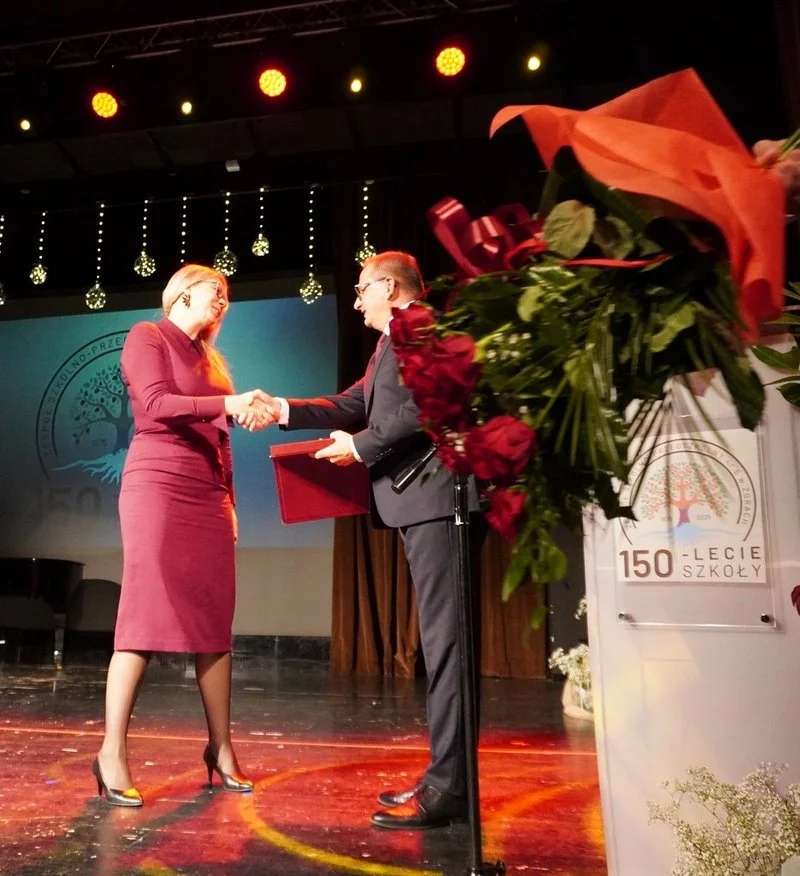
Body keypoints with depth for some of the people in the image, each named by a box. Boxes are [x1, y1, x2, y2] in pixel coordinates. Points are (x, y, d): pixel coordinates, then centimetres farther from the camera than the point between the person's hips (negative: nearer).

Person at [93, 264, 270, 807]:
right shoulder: (147, 337, 3)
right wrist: (228, 404, -24)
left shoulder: (212, 359, 22)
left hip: (208, 497, 6)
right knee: (145, 617, -8)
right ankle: (113, 753, 0)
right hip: (158, 486, -6)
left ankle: (221, 747, 10)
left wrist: (229, 501, 12)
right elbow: (156, 404, -13)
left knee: (215, 622, 3)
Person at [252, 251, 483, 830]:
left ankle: (447, 787, -3)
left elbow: (427, 404, -18)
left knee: (444, 635, -9)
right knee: (441, 635, 11)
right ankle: (449, 776, 20)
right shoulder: (394, 341, 26)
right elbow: (354, 405, 22)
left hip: (437, 495, -11)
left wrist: (361, 445, -10)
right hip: (420, 503, 11)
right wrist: (286, 410, 13)